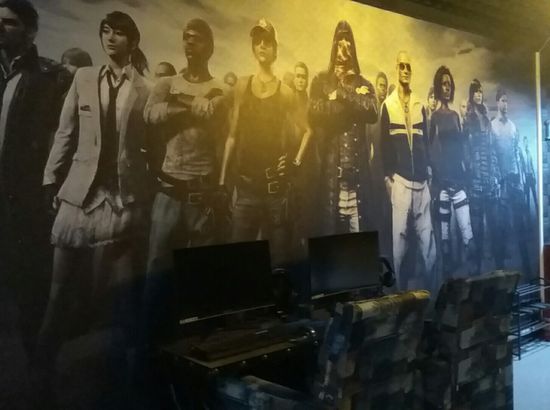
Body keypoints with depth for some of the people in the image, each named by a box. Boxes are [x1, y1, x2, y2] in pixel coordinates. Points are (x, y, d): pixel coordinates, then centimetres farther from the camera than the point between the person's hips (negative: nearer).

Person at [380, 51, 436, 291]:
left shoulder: (419, 105, 15)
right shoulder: (388, 105, 4)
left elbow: (425, 140, 17)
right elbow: (384, 143, 1)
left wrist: (429, 169, 9)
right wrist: (387, 175, -4)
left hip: (421, 178, 3)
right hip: (400, 178, -3)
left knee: (427, 234, 3)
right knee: (399, 232, -2)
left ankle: (431, 285, 14)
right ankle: (400, 286, 9)